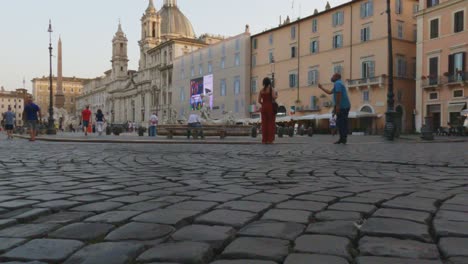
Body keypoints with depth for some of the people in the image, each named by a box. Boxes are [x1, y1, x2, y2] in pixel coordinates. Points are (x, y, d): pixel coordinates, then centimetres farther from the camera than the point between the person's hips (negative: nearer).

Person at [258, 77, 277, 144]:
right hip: (270, 107, -4)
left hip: (263, 108, 4)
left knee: (264, 124, 4)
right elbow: (274, 97, -17)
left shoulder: (261, 90, 9)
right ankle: (270, 140, -8)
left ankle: (264, 140, 1)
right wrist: (277, 96, 6)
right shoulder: (271, 89, -3)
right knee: (271, 123, -2)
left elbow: (259, 101, 5)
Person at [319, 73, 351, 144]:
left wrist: (337, 106, -24)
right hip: (345, 106, 10)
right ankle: (344, 139, 11)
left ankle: (342, 139, -11)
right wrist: (321, 88, 36)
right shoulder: (339, 83, 24)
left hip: (342, 106, -10)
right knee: (343, 122, 9)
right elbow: (329, 92, 31)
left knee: (340, 122, -10)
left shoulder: (337, 83, -8)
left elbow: (338, 94, -21)